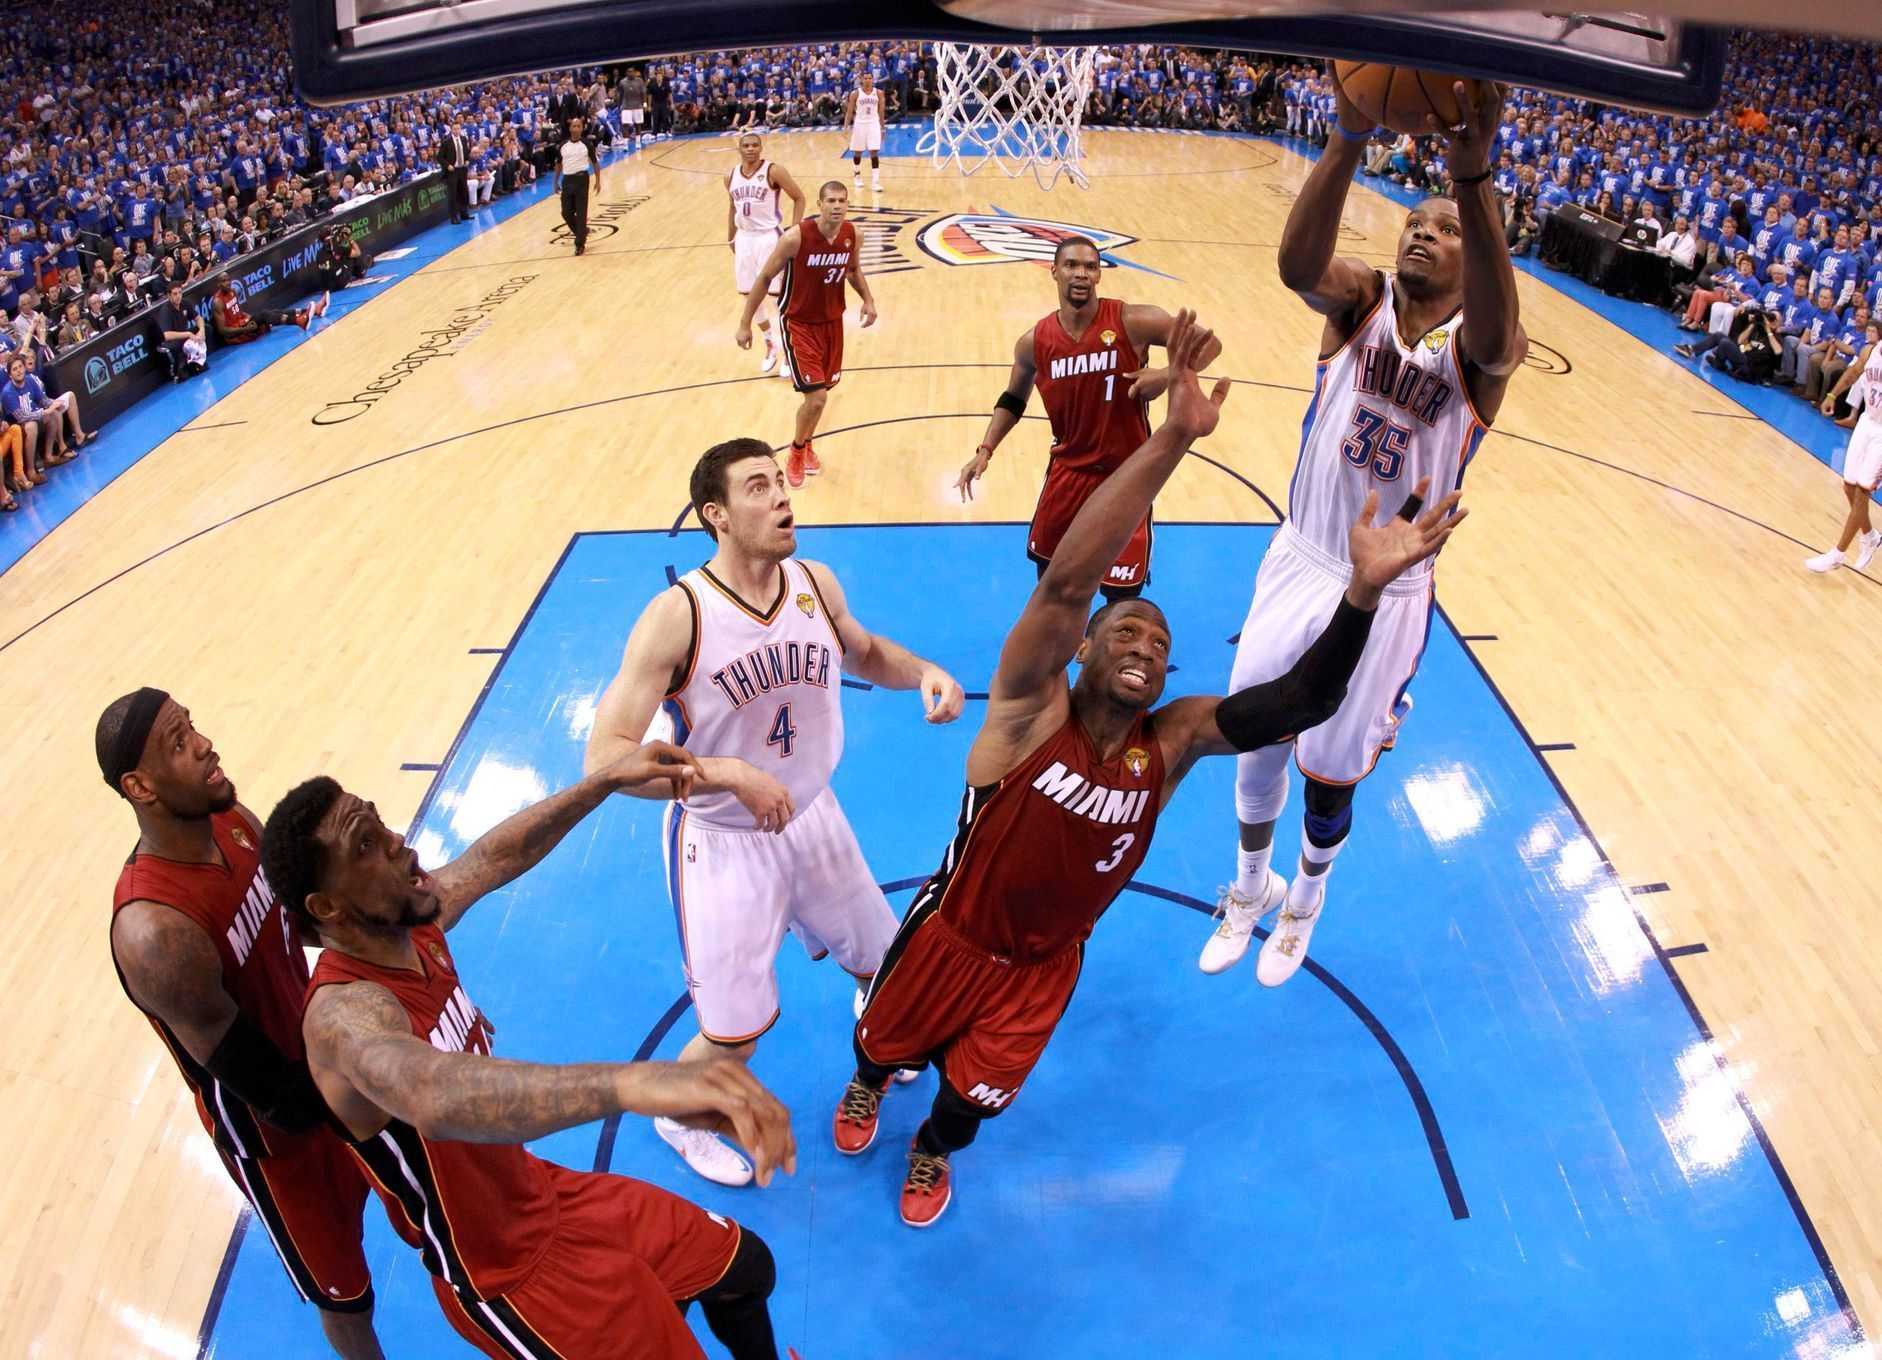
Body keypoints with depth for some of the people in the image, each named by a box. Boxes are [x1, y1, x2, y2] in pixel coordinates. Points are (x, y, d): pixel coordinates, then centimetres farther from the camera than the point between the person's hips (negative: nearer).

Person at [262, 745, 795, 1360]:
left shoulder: (414, 927, -10)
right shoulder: (344, 1013, -35)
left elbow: (497, 856, 10)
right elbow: (432, 1094, -57)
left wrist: (609, 780, 7)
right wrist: (632, 1082, -73)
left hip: (538, 1189, 8)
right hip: (502, 1271, -8)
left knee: (746, 1265, 18)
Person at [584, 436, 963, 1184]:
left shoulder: (815, 583, -9)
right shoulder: (677, 616, -26)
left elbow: (865, 652, 13)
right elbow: (605, 758, -28)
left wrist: (922, 672, -9)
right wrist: (729, 773, -38)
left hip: (813, 816, 5)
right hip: (723, 843, -5)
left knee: (886, 964, 22)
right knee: (735, 1037, 4)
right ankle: (678, 1117, 39)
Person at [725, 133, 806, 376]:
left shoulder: (774, 171, -11)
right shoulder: (731, 176, 5)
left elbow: (799, 198, -6)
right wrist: (730, 238, 18)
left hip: (769, 237, -6)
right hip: (745, 238, 6)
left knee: (777, 294, -5)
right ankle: (770, 344, 28)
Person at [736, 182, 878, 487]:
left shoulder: (852, 234, -9)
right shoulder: (796, 237, -24)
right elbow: (765, 278, -13)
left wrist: (868, 299, -3)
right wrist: (745, 323, -10)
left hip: (832, 321, 5)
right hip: (799, 324, -5)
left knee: (822, 392, 15)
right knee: (816, 397, -13)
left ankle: (806, 447, 42)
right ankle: (796, 454, 15)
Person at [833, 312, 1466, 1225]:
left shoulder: (1174, 740, -16)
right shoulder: (1031, 710, -28)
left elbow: (1301, 702, -27)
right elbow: (1065, 583, -46)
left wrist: (1364, 591, -43)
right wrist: (1170, 441, -55)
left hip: (1046, 962, 2)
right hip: (952, 936, -2)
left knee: (982, 1091, 17)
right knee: (883, 1044, 22)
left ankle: (933, 1150, 54)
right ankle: (869, 1085, 61)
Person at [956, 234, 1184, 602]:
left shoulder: (1132, 322, -16)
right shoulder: (1034, 342, -5)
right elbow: (1013, 400, 13)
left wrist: (1167, 375, -24)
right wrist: (985, 450, 2)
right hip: (1067, 469, 4)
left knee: (1122, 593, 0)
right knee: (1046, 566, 19)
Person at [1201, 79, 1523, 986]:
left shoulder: (1479, 346, -13)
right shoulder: (1362, 301, -6)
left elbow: (1492, 340, -40)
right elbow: (1298, 264, -30)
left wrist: (1473, 179, -55)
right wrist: (1350, 138, -47)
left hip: (1387, 596, -2)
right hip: (1298, 564, 2)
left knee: (1332, 774, 12)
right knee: (1256, 746, 14)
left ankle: (1305, 903, 44)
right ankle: (1251, 889, 44)